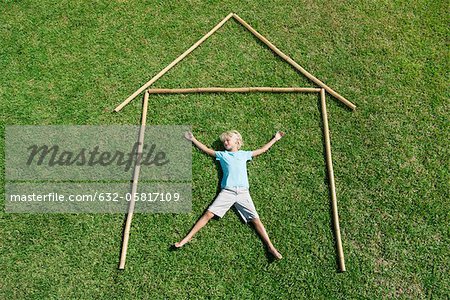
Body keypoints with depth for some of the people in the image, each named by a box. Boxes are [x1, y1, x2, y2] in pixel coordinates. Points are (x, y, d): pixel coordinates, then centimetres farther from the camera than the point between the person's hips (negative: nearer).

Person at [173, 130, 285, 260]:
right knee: (208, 213, -13)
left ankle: (270, 247, -7)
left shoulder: (244, 154, 20)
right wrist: (193, 139, 24)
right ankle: (186, 239, -14)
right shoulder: (222, 155, 18)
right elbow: (206, 150, 24)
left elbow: (262, 149, 29)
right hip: (227, 191, 0)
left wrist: (275, 139, 34)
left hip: (243, 192, 0)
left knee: (255, 219, -9)